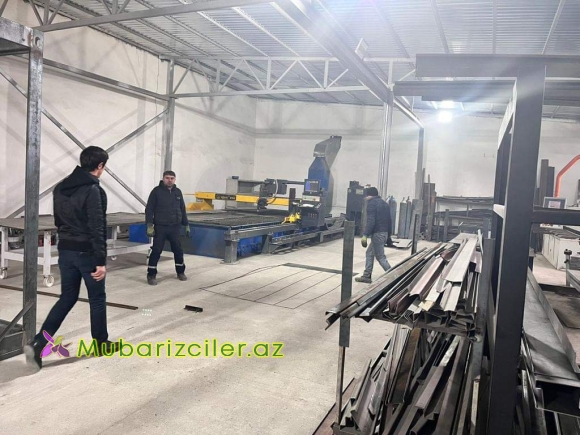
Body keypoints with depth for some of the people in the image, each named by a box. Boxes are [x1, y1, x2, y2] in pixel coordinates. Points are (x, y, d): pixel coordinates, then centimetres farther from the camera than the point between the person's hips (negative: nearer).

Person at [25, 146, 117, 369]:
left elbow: (58, 221, 16)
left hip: (65, 250, 7)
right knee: (97, 299, 9)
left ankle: (38, 343, 5)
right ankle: (101, 344, 23)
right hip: (87, 252, -7)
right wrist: (101, 261, -20)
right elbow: (97, 229, -22)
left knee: (67, 297, 15)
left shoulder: (60, 187, 9)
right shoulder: (94, 190, -18)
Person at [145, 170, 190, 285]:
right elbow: (149, 209, -5)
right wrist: (149, 225, -12)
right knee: (156, 251, -1)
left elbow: (182, 210, 16)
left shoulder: (178, 192, 9)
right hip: (160, 227, -4)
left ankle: (180, 272, 27)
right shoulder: (156, 191, -3)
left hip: (175, 227, 4)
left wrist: (186, 225, 15)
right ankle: (151, 275, 9)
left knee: (178, 250, 10)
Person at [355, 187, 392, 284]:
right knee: (370, 253, 16)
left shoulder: (371, 203, -10)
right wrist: (388, 235, 24)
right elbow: (389, 220, 19)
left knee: (380, 257, -3)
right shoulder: (384, 203, 17)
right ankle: (366, 276, 17)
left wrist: (365, 235, -22)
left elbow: (370, 221, -21)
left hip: (377, 233, -9)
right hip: (384, 233, 9)